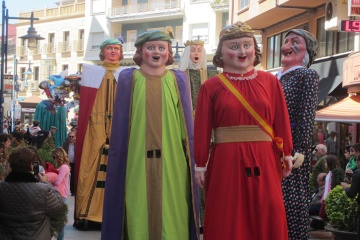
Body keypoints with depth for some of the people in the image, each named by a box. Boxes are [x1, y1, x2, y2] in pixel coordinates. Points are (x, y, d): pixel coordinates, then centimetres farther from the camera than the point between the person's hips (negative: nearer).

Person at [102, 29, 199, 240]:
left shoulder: (179, 79, 8)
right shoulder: (128, 79, 6)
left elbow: (187, 121, 10)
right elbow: (120, 122, 6)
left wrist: (190, 157, 6)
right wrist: (118, 158, 3)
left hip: (171, 162, 1)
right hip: (136, 160, -1)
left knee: (171, 215, 4)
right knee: (137, 213, 2)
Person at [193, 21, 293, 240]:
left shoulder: (270, 82, 5)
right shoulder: (211, 87, 0)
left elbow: (281, 121, 5)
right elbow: (202, 129, -2)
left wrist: (287, 153, 3)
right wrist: (201, 164, -3)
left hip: (263, 160, 1)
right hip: (226, 161, -1)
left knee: (267, 220, 4)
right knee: (227, 222, 5)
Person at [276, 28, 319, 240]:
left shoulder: (308, 75, -3)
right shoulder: (276, 78, 17)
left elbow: (307, 115, -11)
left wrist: (300, 151, -19)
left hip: (292, 147, -7)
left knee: (292, 202, -4)